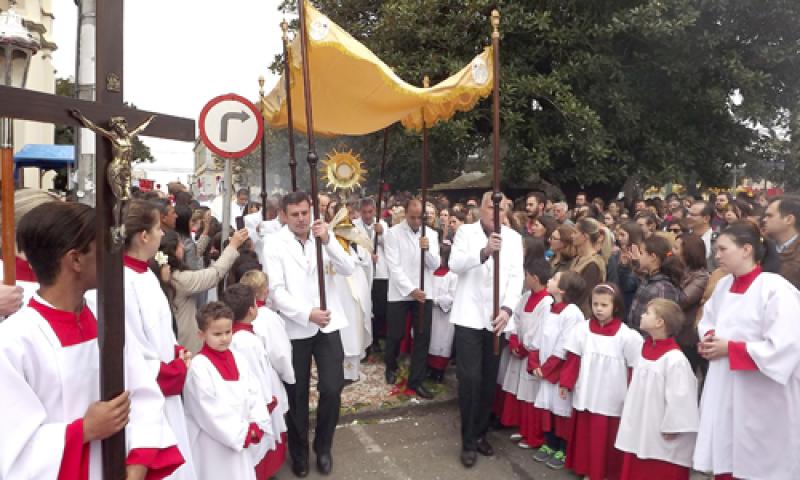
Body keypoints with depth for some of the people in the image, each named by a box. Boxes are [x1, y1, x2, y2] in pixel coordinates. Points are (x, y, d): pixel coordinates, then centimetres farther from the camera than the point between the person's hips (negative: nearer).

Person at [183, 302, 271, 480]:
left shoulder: (239, 359, 4)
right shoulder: (199, 366, -15)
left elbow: (255, 393, 4)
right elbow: (209, 410, -17)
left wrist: (256, 426, -9)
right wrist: (243, 432, -14)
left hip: (243, 439, 6)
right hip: (213, 444, -6)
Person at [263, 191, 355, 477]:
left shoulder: (322, 236, 4)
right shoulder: (275, 245, -5)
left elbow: (348, 270, -7)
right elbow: (277, 291, -12)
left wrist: (328, 241, -20)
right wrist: (308, 313, -23)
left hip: (327, 325, 2)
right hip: (295, 329, -2)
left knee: (332, 389, 1)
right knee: (297, 394, 11)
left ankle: (323, 447, 26)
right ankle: (299, 452, 32)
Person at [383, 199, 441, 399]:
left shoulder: (431, 234, 4)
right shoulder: (393, 233, -6)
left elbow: (435, 265, -3)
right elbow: (394, 267, -11)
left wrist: (427, 250, -22)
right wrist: (411, 289, -17)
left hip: (424, 293, 3)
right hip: (400, 293, -2)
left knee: (423, 337, 2)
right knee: (395, 335, 9)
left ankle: (416, 380, 15)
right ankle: (391, 367, 38)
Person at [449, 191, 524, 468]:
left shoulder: (513, 238, 7)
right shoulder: (466, 232, 1)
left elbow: (516, 276, -1)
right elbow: (455, 264, -15)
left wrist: (507, 309, -16)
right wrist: (484, 252, -32)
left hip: (497, 318, 3)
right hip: (470, 317, -2)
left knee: (489, 380, 10)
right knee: (470, 378, -5)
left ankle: (481, 434, 28)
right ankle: (468, 441, 10)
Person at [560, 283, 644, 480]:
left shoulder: (626, 335, -10)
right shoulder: (582, 329, -2)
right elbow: (573, 360, 3)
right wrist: (566, 384, 3)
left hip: (611, 398, -3)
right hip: (586, 395, 3)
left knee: (607, 439, 5)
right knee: (585, 435, 13)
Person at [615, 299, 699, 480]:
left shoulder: (674, 359, -24)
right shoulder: (645, 349, 5)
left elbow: (679, 397, -23)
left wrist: (672, 429, -17)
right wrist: (631, 420, 16)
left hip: (663, 437, -8)